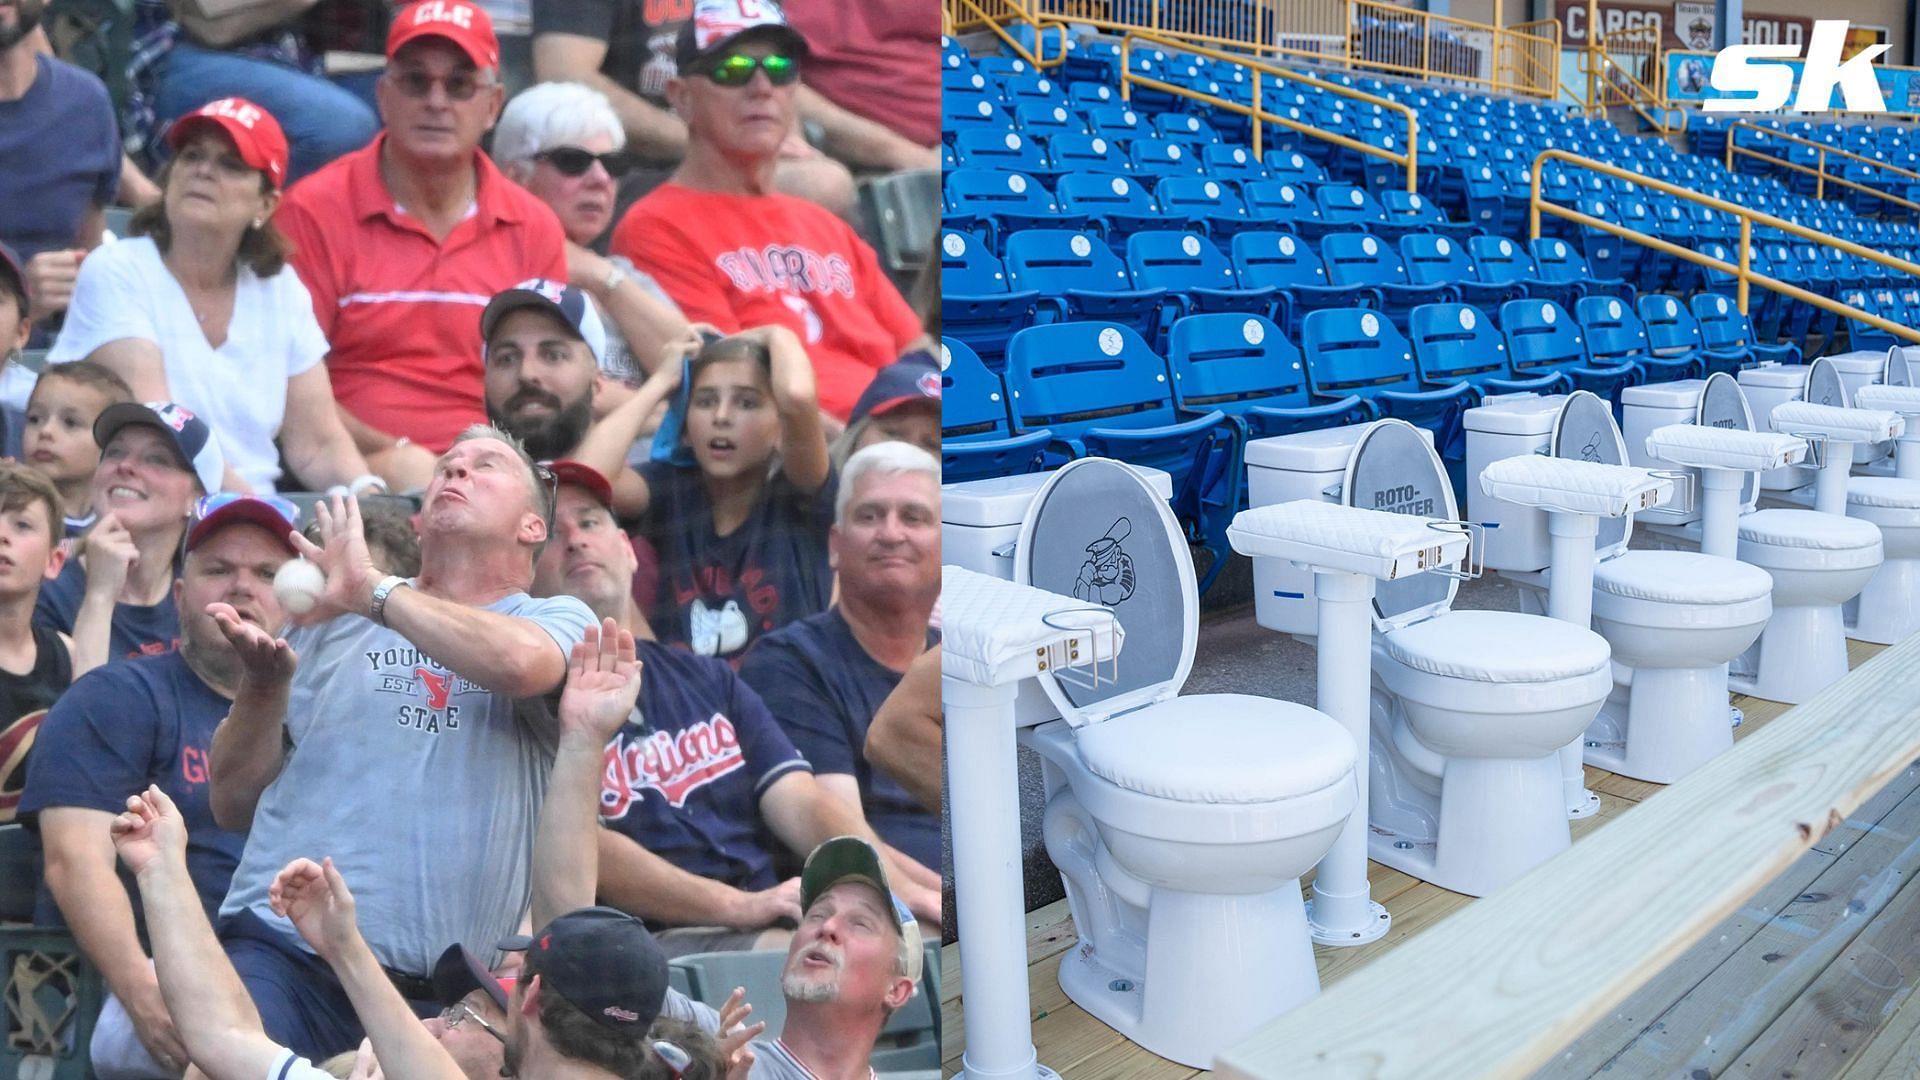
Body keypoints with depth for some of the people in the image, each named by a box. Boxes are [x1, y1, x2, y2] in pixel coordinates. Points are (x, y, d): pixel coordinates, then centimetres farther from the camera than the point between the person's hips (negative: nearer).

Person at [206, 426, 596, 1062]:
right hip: (280, 947, 1)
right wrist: (264, 683, -6)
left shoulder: (560, 620, 6)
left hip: (442, 987, -1)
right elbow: (234, 806, 12)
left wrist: (371, 588, -8)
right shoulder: (331, 618, 13)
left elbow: (521, 663, -20)